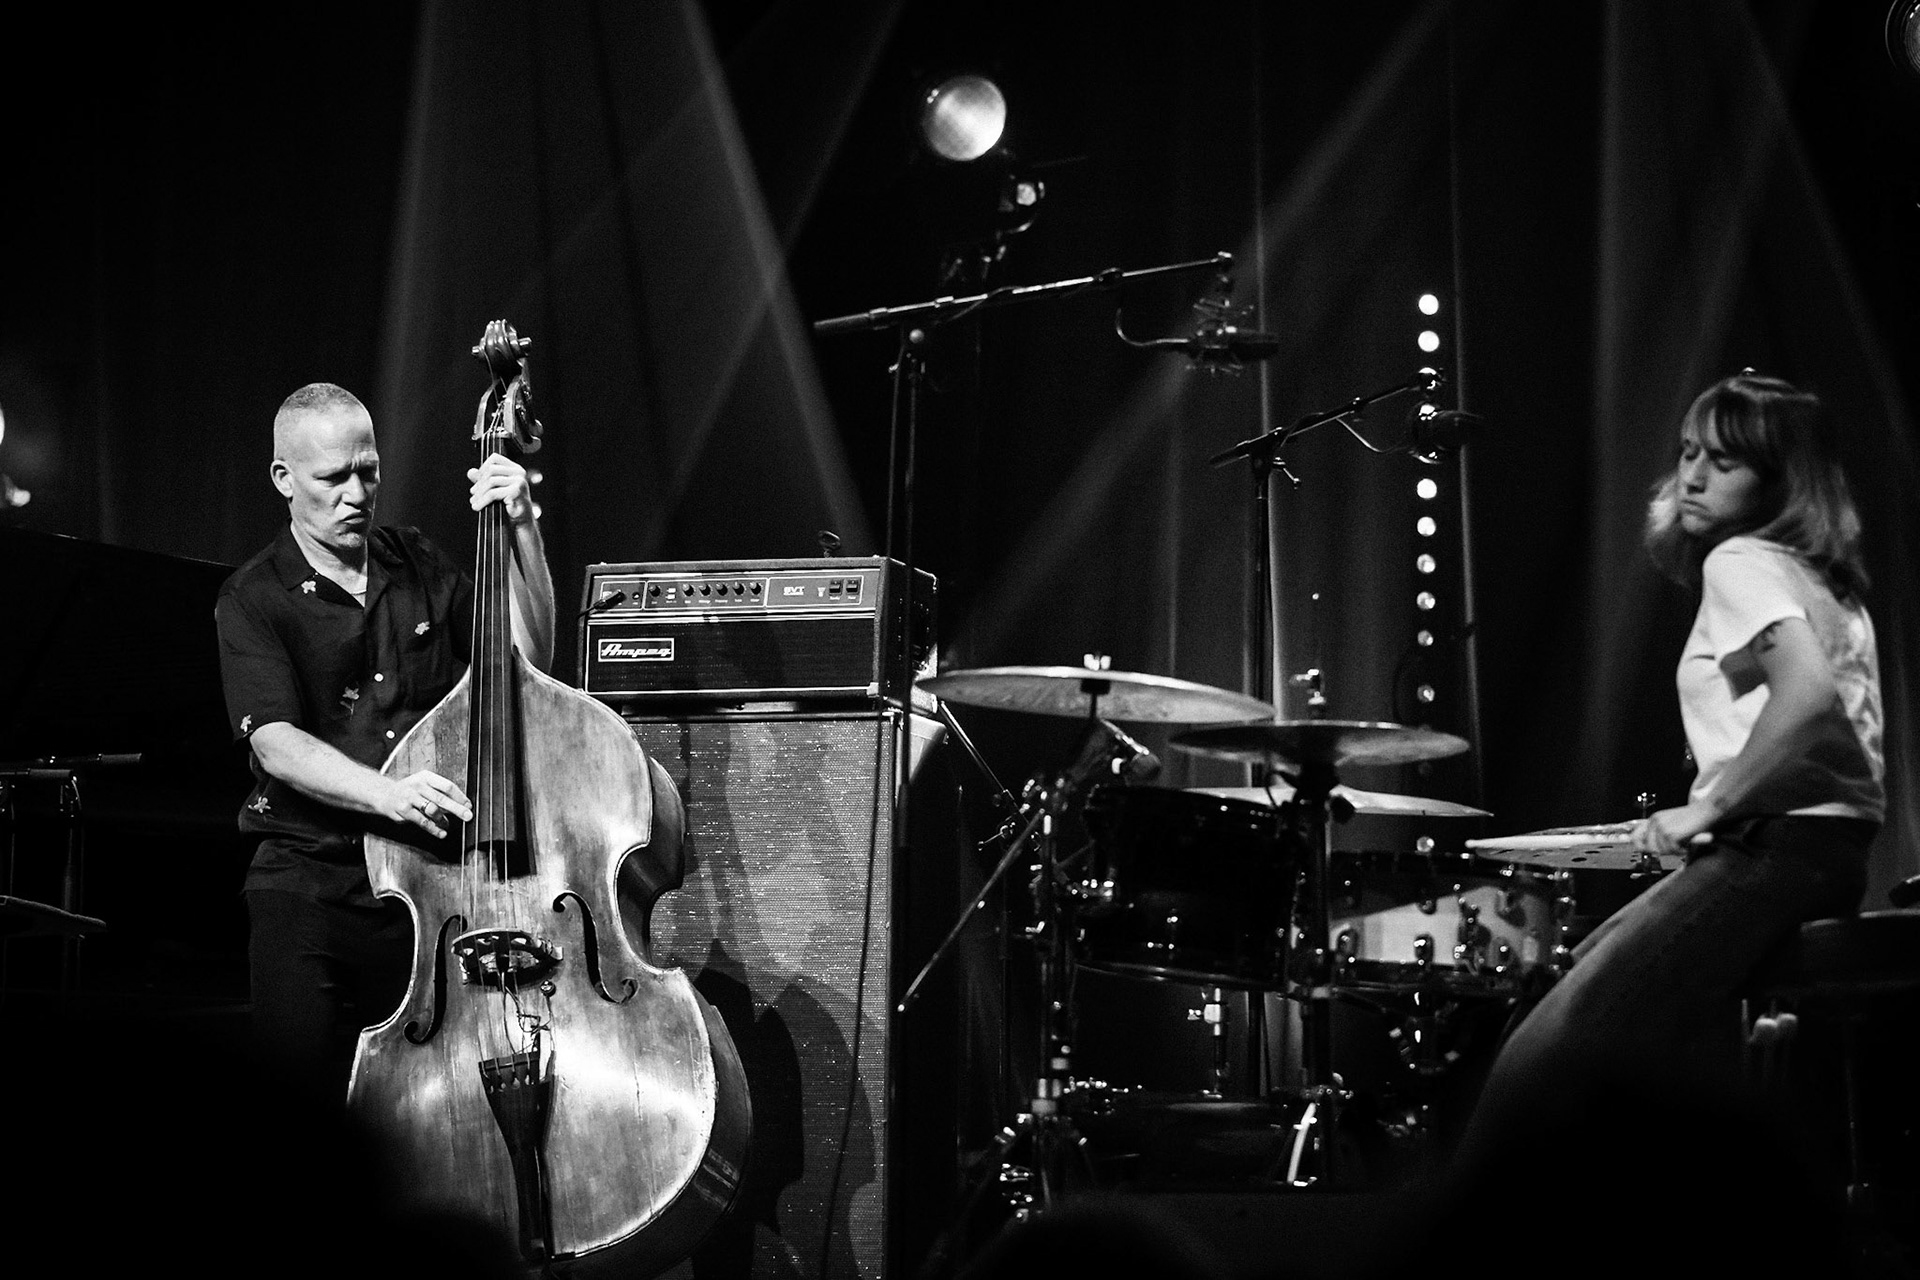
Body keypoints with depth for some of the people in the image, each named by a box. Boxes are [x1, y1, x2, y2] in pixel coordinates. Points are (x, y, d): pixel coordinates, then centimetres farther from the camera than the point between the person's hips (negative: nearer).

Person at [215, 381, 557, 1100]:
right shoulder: (255, 601, 1)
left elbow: (529, 660, 9)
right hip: (310, 878, -2)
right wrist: (385, 793, -30)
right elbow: (276, 743, -13)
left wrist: (522, 531, -1)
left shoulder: (421, 569, 14)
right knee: (298, 1062, -20)